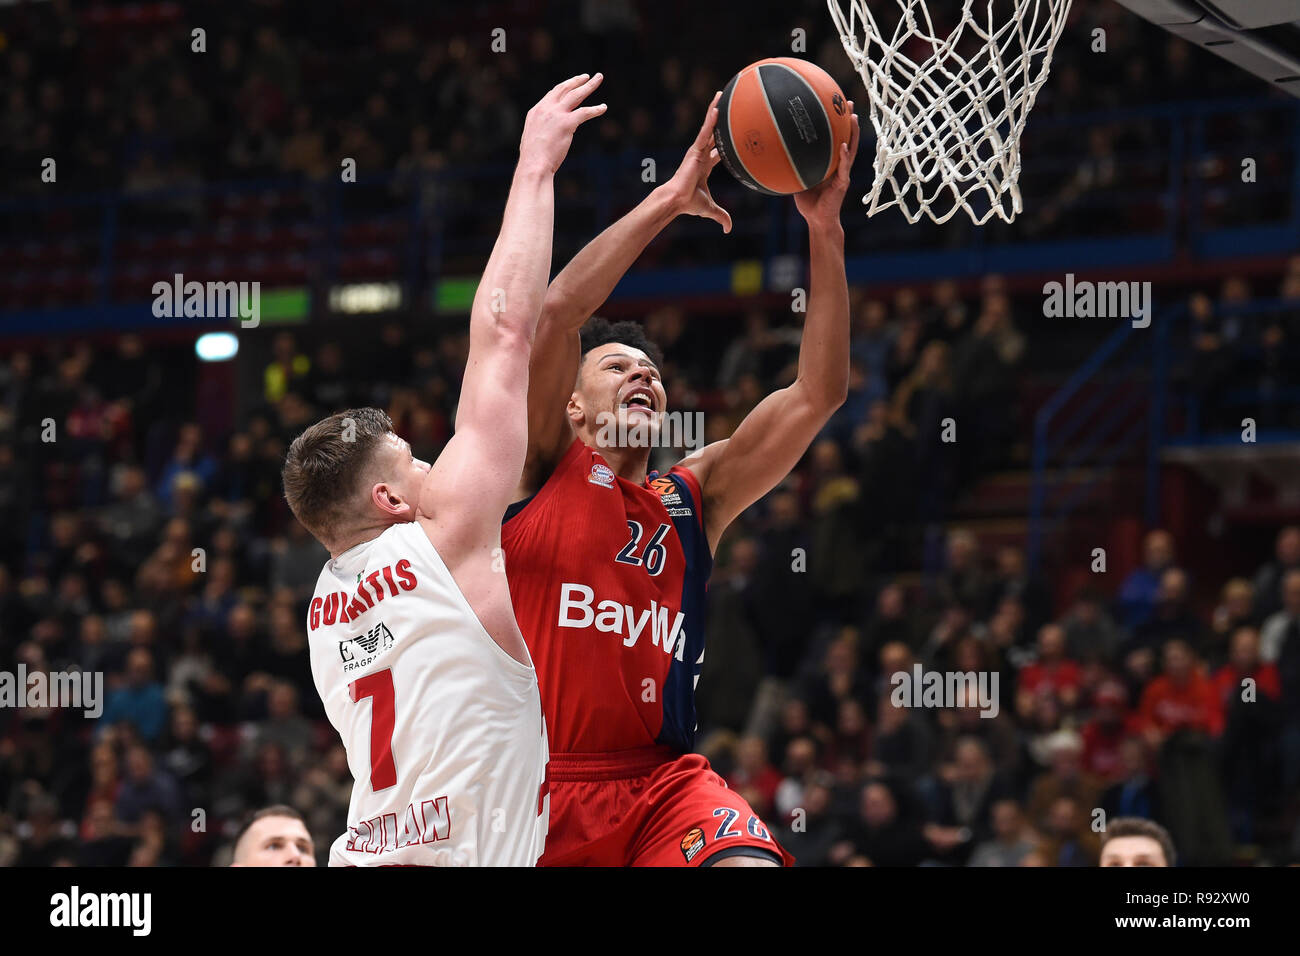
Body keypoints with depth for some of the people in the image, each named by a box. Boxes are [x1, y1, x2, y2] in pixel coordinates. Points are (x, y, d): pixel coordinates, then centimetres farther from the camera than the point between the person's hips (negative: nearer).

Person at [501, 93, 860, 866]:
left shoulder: (694, 498, 16)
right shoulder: (538, 470, 7)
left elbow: (818, 394, 8)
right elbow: (555, 313, -8)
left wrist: (825, 231, 0)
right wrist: (670, 201, -8)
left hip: (662, 785, 2)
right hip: (539, 783, -2)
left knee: (750, 863, -24)